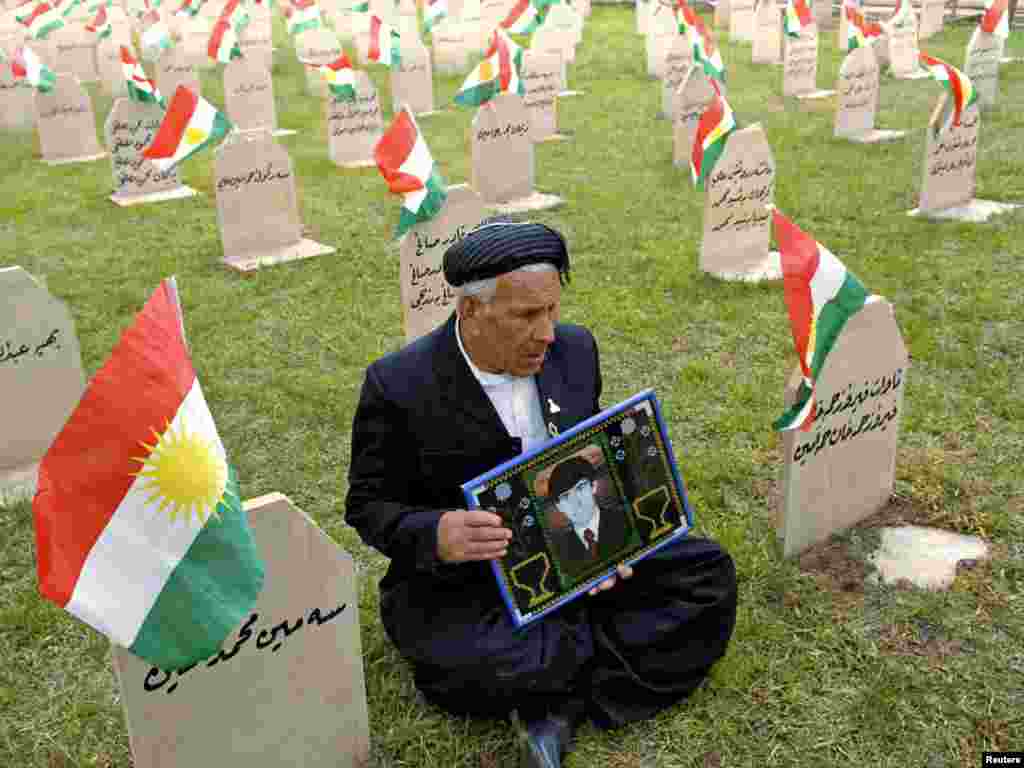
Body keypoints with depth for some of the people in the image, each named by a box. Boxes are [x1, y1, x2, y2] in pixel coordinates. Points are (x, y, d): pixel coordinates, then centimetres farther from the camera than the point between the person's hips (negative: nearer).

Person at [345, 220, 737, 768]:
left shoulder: (574, 349, -3)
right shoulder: (399, 385, -17)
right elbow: (368, 506, -10)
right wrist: (438, 535, -32)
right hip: (459, 582, -5)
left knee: (708, 572, -5)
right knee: (481, 662, -35)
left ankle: (558, 706, -12)